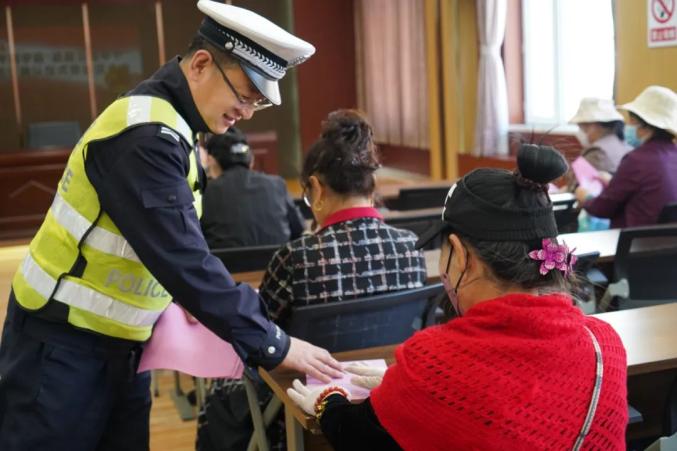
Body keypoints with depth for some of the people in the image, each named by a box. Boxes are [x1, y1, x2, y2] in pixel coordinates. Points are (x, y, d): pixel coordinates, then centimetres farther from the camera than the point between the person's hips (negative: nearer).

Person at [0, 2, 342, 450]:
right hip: (64, 343, -9)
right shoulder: (144, 134, -24)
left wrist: (234, 296, 5)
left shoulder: (168, 122, 6)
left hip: (121, 342, 9)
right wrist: (273, 346, -25)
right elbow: (182, 259, -29)